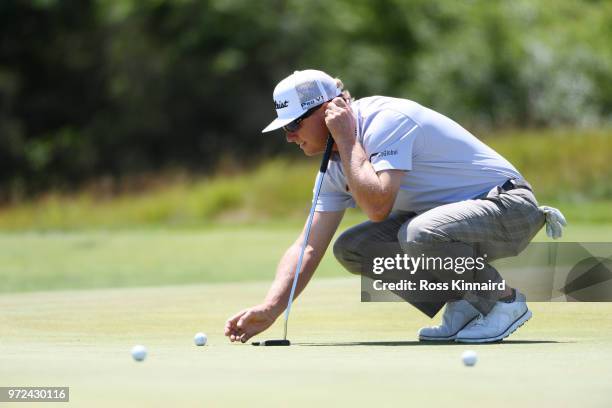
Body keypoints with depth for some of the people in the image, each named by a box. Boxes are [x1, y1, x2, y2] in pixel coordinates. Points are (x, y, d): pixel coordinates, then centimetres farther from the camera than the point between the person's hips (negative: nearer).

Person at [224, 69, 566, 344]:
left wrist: (346, 140, -22)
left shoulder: (387, 119, -22)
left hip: (510, 207, -9)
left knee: (418, 235, -37)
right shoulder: (338, 164, 6)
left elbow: (377, 206, -34)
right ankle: (463, 303, 5)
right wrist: (269, 309, -8)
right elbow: (310, 247, 4)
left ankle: (504, 300, -11)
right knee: (351, 248, -2)